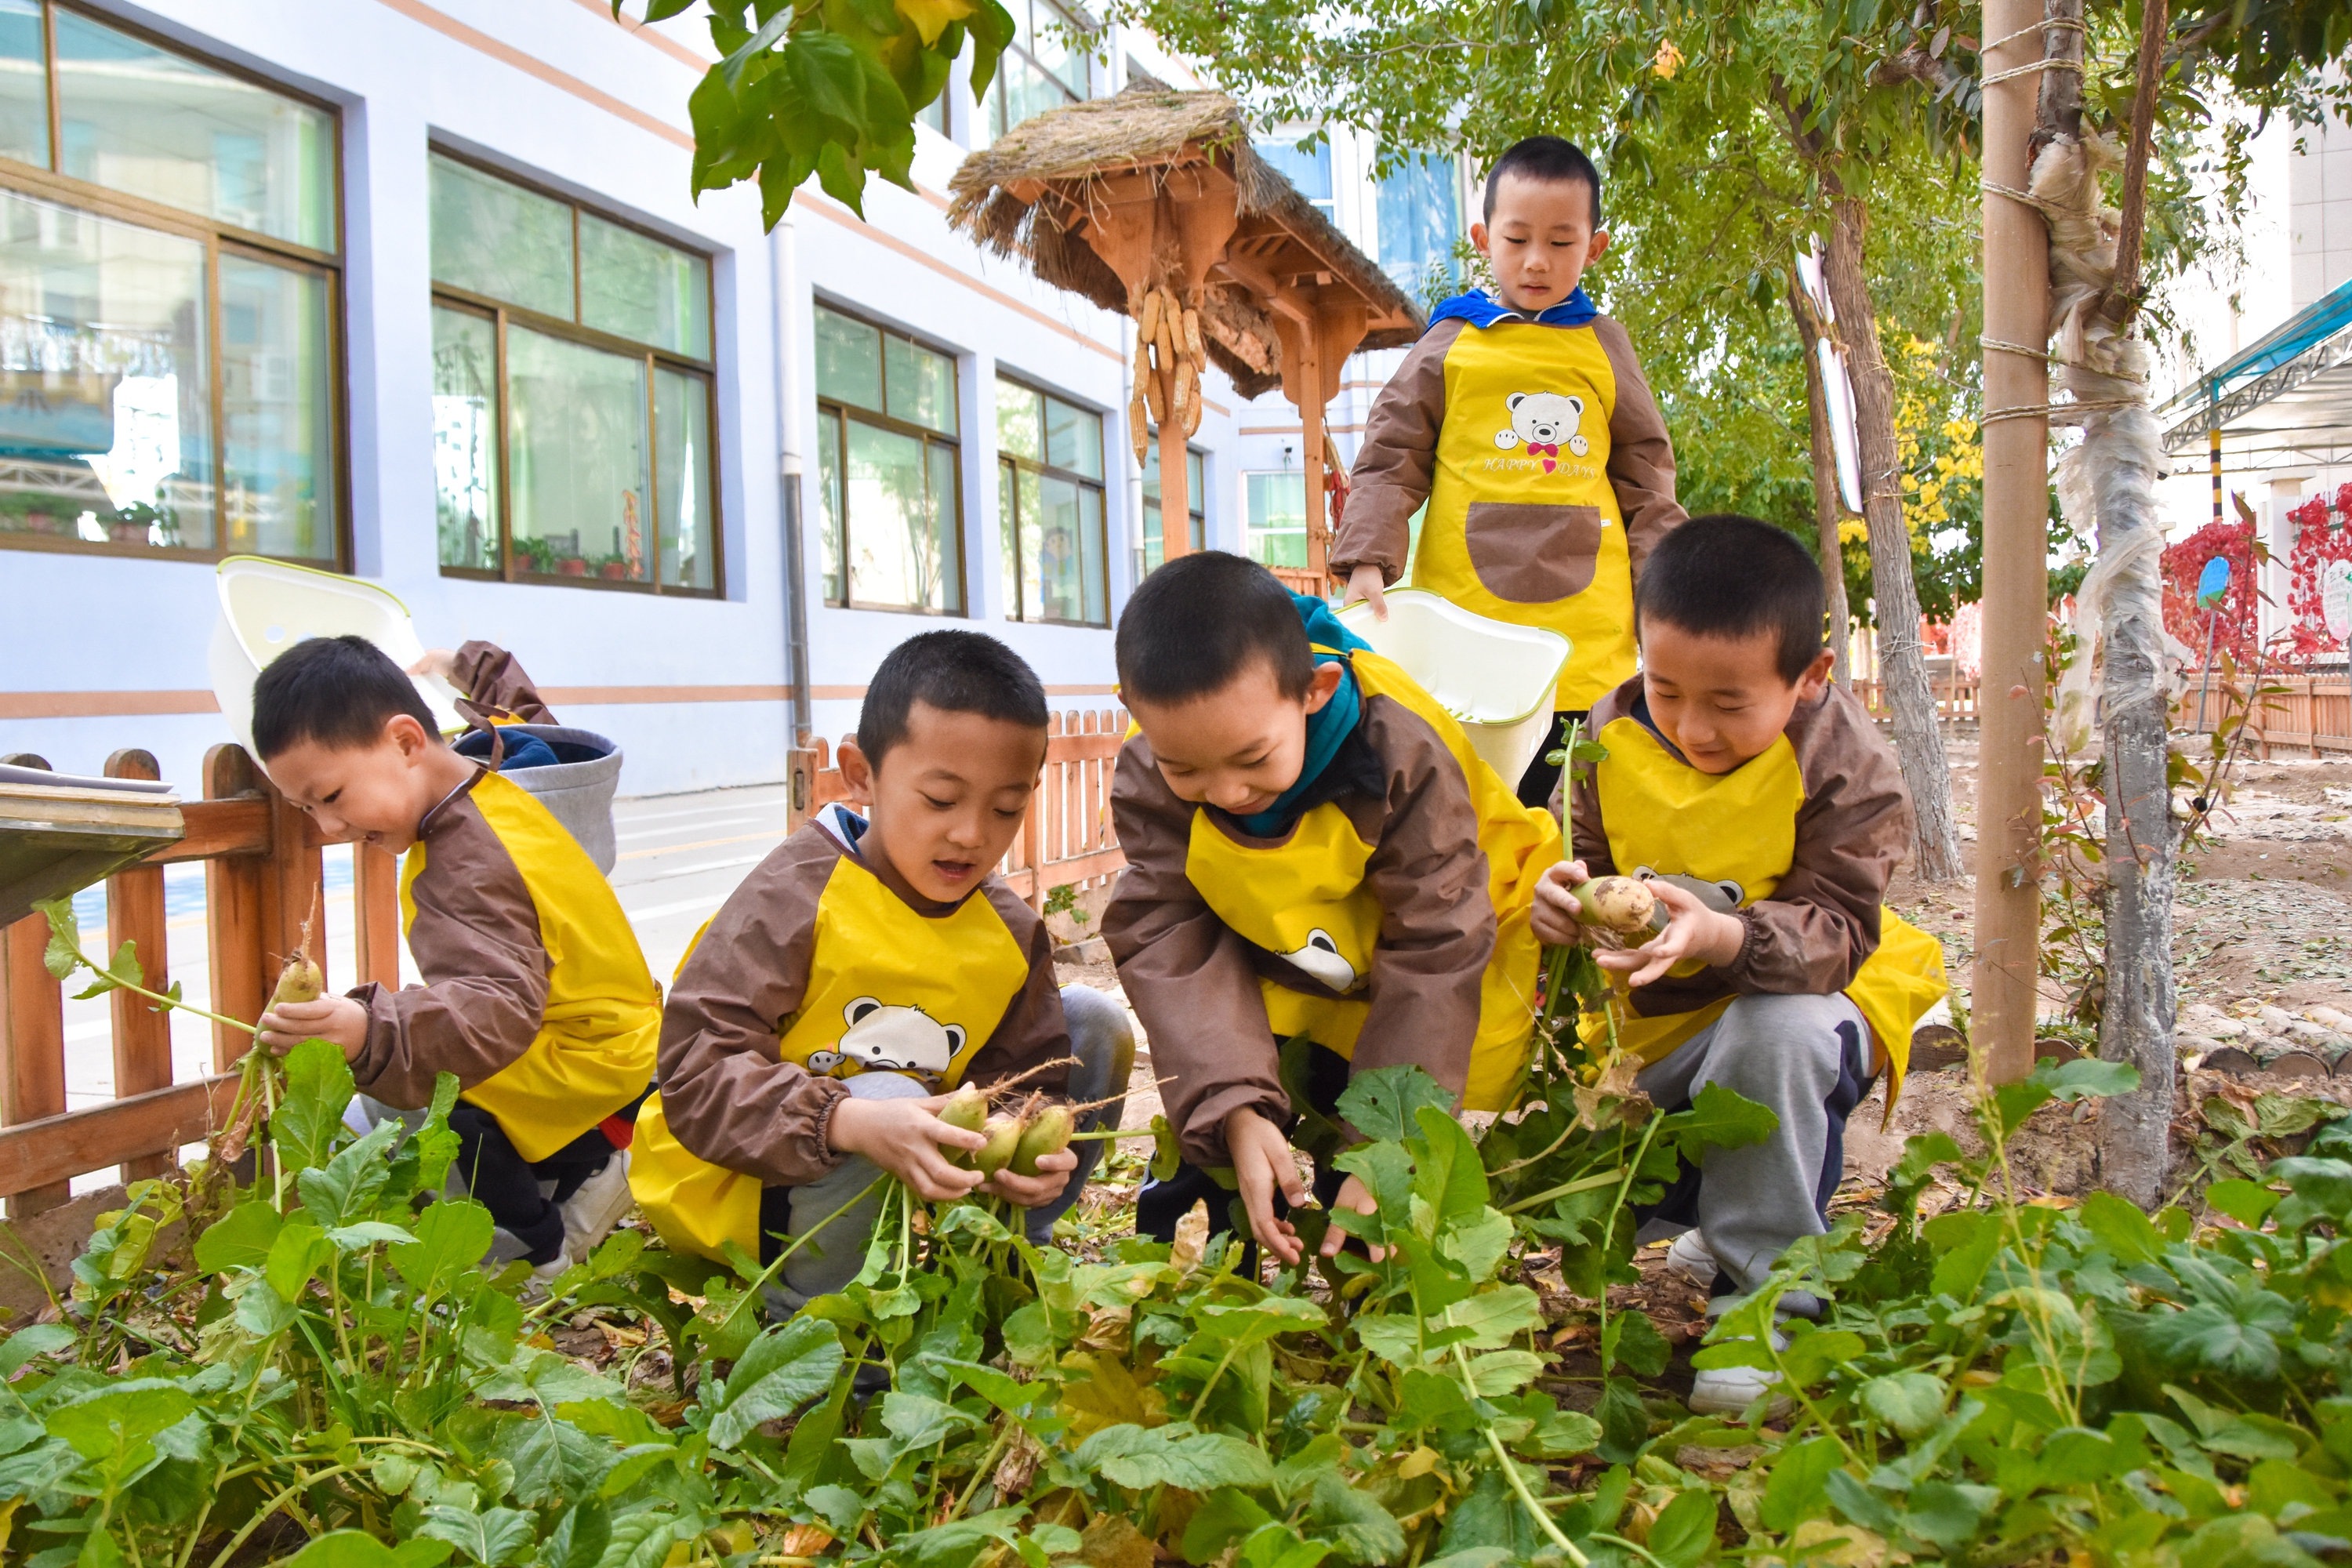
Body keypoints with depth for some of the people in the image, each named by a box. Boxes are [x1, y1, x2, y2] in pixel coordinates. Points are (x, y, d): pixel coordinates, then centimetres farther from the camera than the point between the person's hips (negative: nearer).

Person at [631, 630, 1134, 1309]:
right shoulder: (797, 894, -23)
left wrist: (1034, 1149, -27)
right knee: (886, 1097, -39)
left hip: (905, 1178, 6)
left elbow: (1029, 1081, -1)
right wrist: (854, 1123, -45)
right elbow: (697, 1071, -30)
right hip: (728, 1183, -6)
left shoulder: (1012, 935, -3)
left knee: (1096, 1025, 1)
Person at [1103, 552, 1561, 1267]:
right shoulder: (1148, 780, -27)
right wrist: (1235, 1110, -40)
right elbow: (1170, 941, -25)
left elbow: (1435, 951, -31)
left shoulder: (1403, 753, -35)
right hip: (1286, 970, 3)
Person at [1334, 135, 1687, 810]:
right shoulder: (1448, 346, 7)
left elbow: (1646, 482, 17)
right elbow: (1390, 464, 6)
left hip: (1591, 648, 2)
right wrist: (1365, 564, -9)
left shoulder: (1606, 348, 13)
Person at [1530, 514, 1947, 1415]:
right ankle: (1723, 1215, 25)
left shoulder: (1843, 760, -22)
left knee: (1776, 1035, -40)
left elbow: (1836, 931, -28)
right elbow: (1591, 854, 2)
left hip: (1801, 995, -5)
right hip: (1662, 1015, 5)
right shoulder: (1614, 735, -10)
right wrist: (1567, 897, -25)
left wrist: (1721, 935, -48)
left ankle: (1766, 1290, -23)